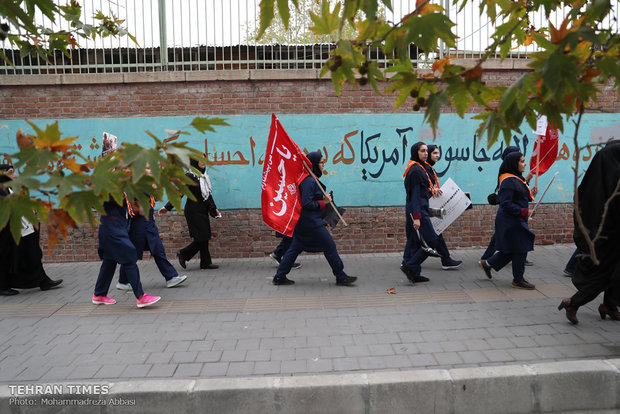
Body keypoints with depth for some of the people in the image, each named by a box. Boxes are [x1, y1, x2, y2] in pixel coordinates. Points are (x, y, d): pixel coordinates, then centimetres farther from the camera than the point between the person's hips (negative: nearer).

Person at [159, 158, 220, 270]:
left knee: (205, 237, 7)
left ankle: (206, 263, 14)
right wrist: (167, 207, -23)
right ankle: (183, 254, 11)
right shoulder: (189, 176, -12)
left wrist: (214, 208, 27)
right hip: (194, 211, -8)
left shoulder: (203, 175, 12)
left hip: (203, 211, 8)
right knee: (202, 237, -7)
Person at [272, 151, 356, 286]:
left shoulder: (310, 179, 13)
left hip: (303, 221, 10)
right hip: (311, 222, -10)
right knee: (330, 246, -1)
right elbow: (307, 204, -22)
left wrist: (324, 199, 8)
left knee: (295, 248, 13)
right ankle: (341, 277, 9)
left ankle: (279, 277, 18)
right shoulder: (309, 181, -18)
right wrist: (324, 202, -14)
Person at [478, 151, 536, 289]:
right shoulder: (509, 181, -19)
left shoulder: (517, 179, 13)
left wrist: (529, 194, 5)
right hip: (511, 221, -10)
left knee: (512, 250, 15)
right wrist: (523, 211, -22)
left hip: (516, 221, 10)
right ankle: (518, 280, 14)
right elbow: (506, 204, -23)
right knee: (520, 249, 0)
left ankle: (487, 263, 27)